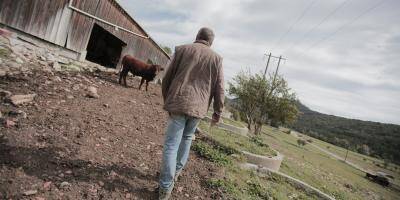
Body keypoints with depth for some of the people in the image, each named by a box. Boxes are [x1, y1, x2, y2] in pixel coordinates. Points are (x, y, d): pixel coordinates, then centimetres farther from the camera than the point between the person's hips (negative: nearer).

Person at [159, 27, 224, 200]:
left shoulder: (181, 49, 6)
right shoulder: (216, 58, 7)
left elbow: (167, 77, 7)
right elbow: (219, 88, 4)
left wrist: (166, 99, 19)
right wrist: (217, 112, 11)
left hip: (178, 102, -1)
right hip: (198, 107, 2)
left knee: (171, 143, 2)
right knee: (187, 138, 24)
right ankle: (176, 171, 32)